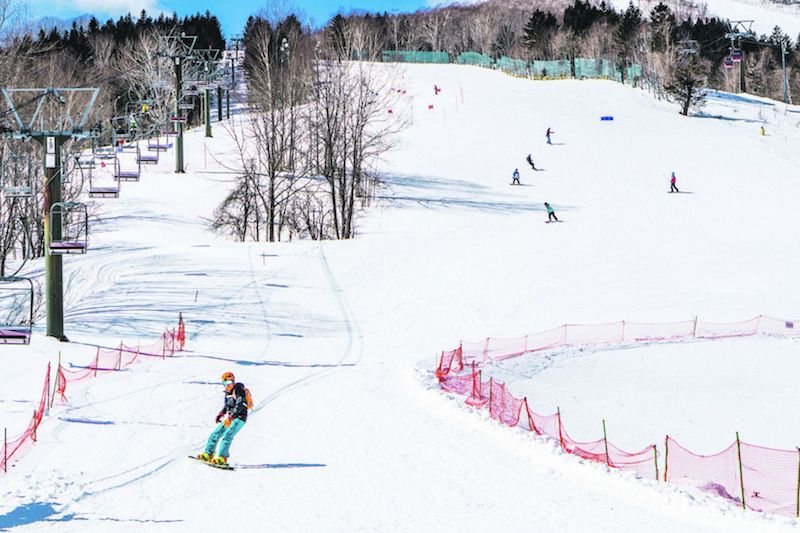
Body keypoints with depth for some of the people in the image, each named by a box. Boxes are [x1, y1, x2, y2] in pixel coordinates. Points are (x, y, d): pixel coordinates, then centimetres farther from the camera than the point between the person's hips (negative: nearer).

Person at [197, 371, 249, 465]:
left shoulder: (239, 391, -14)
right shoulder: (228, 392, 12)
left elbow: (239, 406, -24)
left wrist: (230, 418, -30)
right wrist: (221, 414, 13)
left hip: (239, 418, -9)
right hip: (230, 418, 9)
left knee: (227, 436, -22)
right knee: (216, 433, 3)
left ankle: (222, 458, -25)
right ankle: (208, 454, 7)